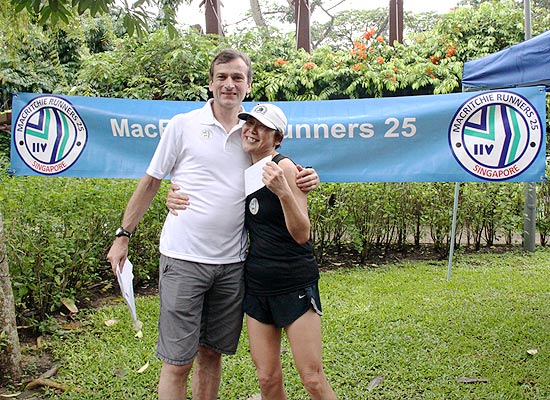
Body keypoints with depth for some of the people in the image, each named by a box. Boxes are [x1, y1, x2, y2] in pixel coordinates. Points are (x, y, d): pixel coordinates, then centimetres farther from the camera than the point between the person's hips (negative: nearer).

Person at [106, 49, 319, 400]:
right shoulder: (184, 125, -1)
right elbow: (151, 183, 5)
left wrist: (304, 181, -4)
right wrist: (123, 236, 5)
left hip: (232, 263, 4)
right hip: (184, 258, -3)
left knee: (212, 352, 15)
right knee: (177, 361, 1)